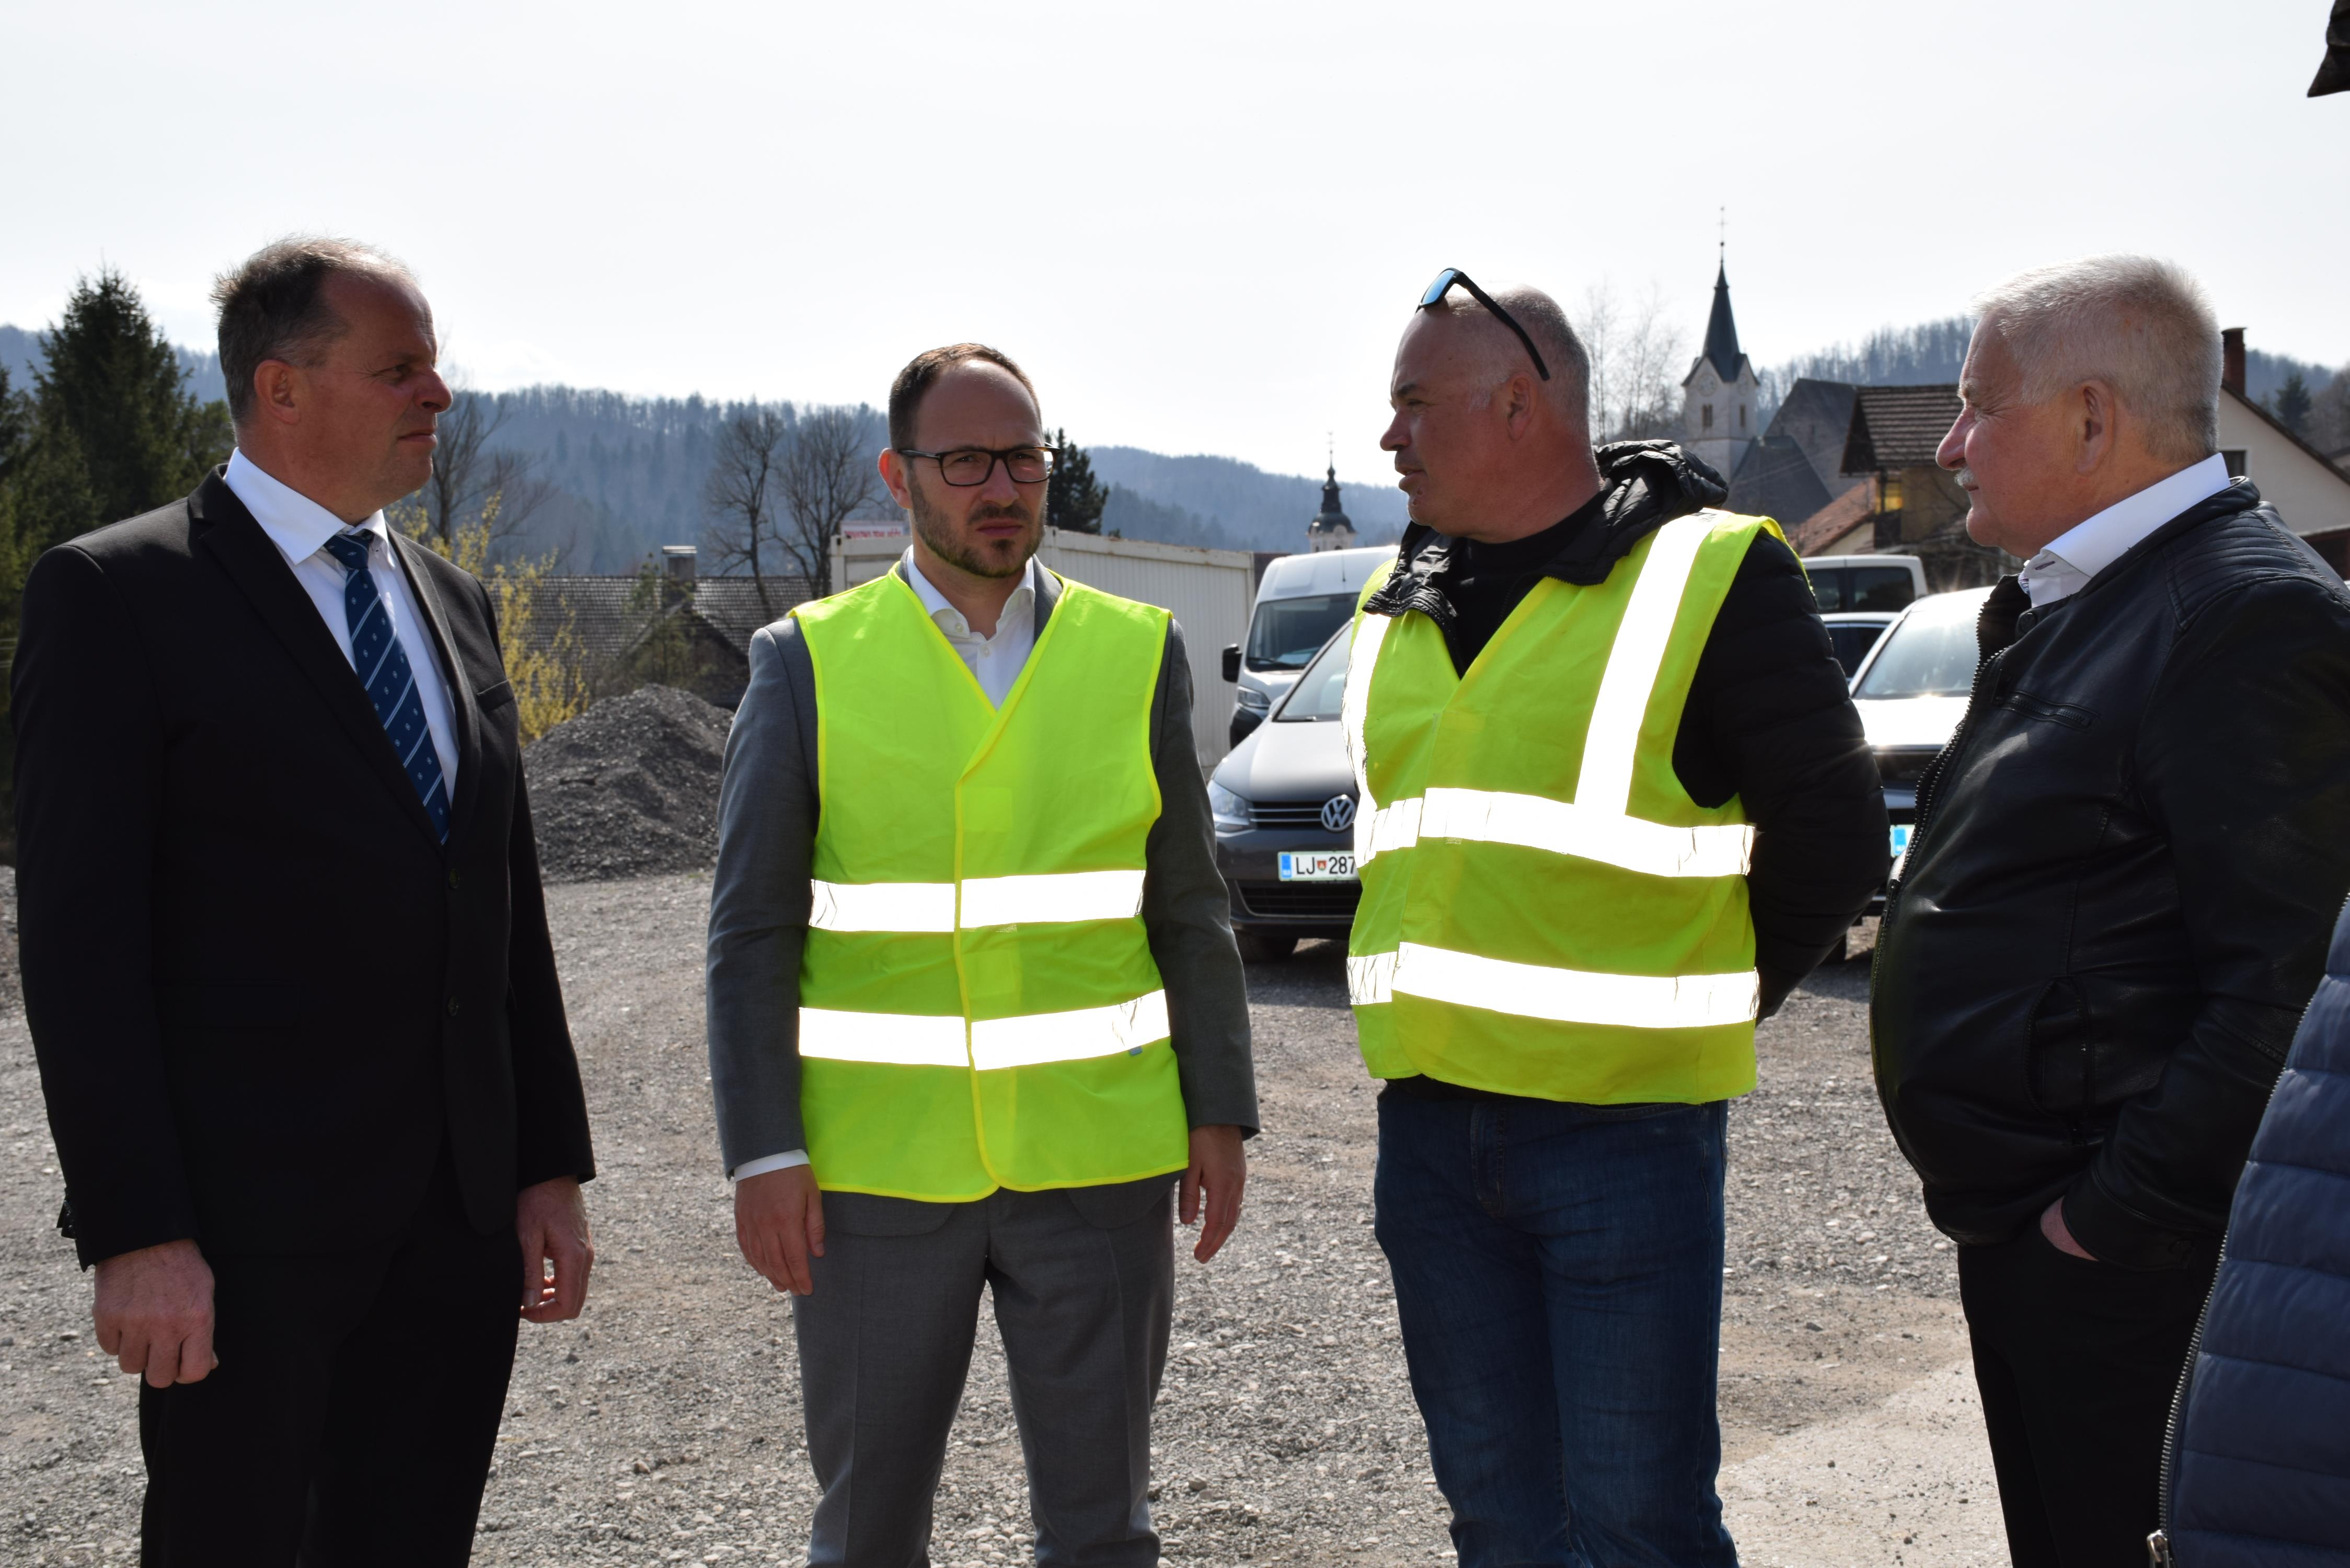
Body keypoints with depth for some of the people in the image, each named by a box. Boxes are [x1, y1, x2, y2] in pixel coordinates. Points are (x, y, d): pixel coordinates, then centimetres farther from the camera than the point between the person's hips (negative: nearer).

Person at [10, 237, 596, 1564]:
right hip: (252, 1226, -5)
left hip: (460, 1223, 6)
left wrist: (553, 1164, 11)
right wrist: (136, 1232, -16)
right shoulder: (117, 594, -6)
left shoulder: (455, 603, 13)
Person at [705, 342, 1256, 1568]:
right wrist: (763, 1153, -6)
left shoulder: (1137, 652, 4)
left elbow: (1188, 908, 8)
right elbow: (751, 932, -1)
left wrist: (1219, 1111, 4)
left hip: (1098, 1167, 1)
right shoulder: (808, 662, 0)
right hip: (873, 1175, -1)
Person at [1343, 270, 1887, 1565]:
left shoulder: (1709, 573, -9)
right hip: (1427, 1117, 6)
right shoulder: (1397, 612, 11)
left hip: (1624, 1125, -6)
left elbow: (1829, 833, -5)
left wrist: (1699, 1009, 1)